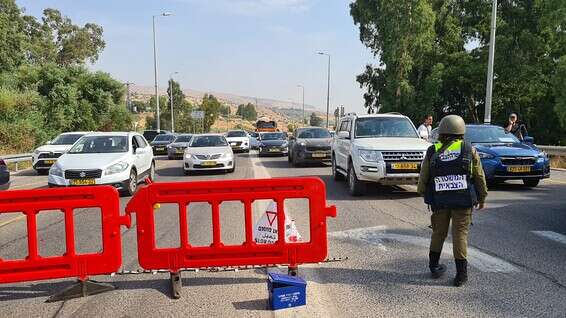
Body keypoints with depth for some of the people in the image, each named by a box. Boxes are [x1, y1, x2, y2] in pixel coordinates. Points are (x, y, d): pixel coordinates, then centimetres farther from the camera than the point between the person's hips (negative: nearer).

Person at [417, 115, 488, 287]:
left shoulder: (432, 152, 0)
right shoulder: (469, 150, -3)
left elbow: (423, 178, 5)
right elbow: (479, 177, 3)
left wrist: (423, 193, 21)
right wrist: (482, 198, 15)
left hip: (439, 201, 2)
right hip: (463, 201, -1)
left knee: (438, 233, 16)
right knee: (460, 234, 4)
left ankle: (434, 267, 26)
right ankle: (461, 274, 6)